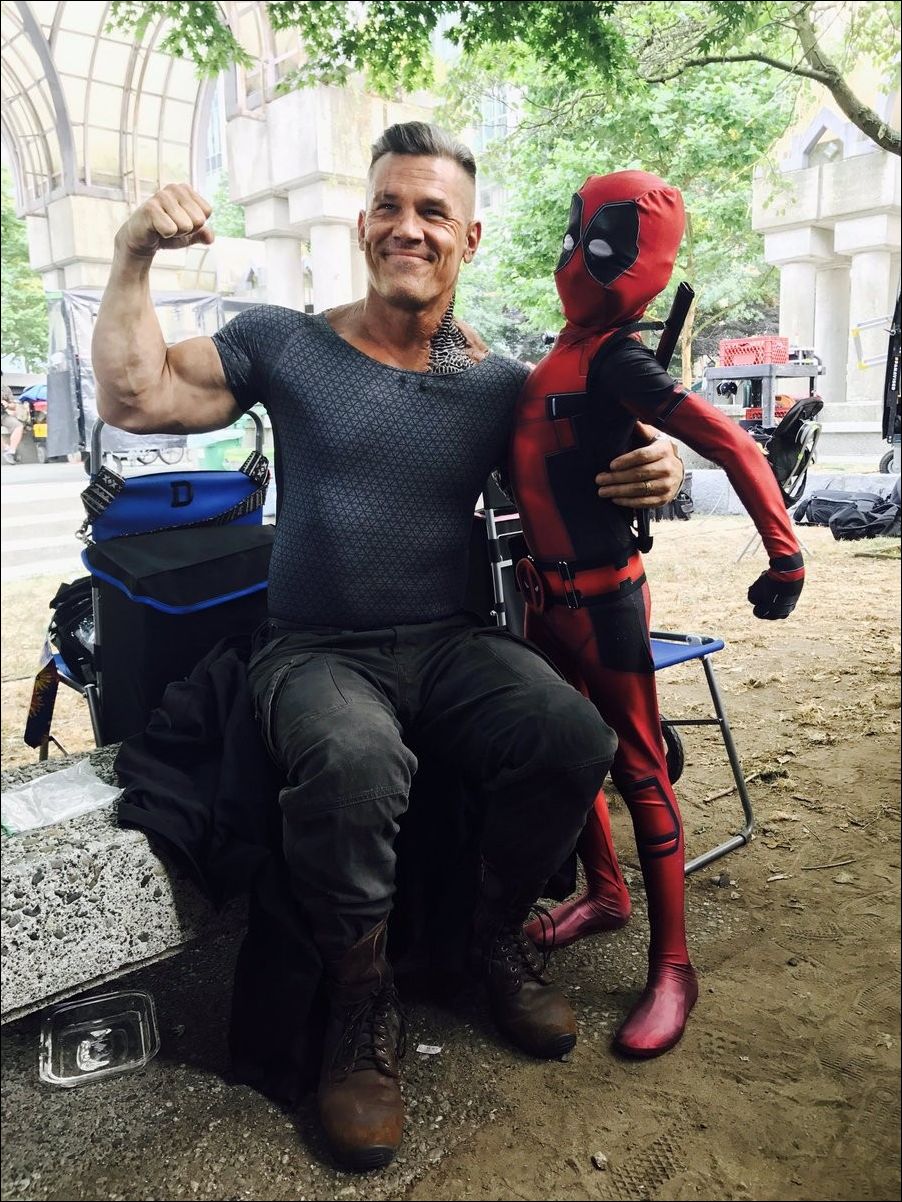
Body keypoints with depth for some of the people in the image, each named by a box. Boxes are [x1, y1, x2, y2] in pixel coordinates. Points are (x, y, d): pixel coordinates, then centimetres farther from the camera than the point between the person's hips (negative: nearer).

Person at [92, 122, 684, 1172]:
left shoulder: (499, 384, 8)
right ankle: (361, 1002, -6)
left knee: (574, 738, -26)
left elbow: (574, 495, 13)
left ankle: (498, 934, 5)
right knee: (352, 762, -36)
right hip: (316, 651, -2)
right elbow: (133, 398, -1)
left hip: (453, 643, 2)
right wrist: (135, 258, -10)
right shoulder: (285, 344, 4)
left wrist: (654, 475, -9)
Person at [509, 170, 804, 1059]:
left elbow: (730, 443, -21)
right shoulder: (567, 352, 8)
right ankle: (604, 893, 38)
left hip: (600, 596, -8)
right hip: (548, 588, 8)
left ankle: (671, 967, 12)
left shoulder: (614, 359, -15)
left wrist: (785, 552, -23)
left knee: (639, 771, 0)